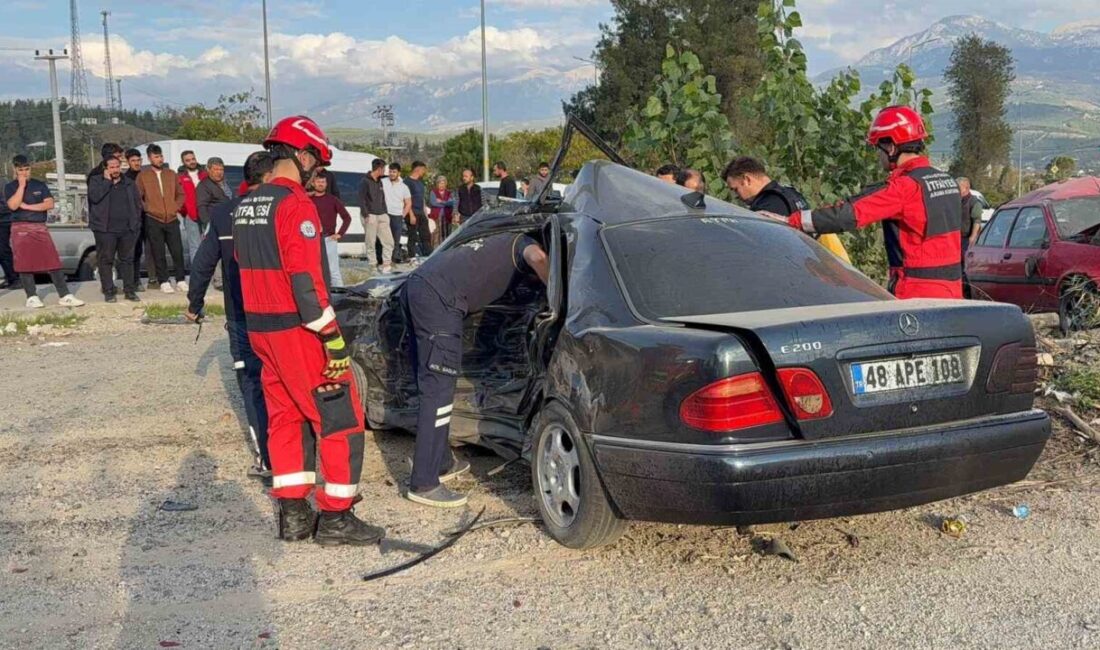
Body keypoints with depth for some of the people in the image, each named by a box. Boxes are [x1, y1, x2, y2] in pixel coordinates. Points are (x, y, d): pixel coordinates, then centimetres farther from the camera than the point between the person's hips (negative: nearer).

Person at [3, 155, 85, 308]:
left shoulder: (39, 185, 9)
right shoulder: (10, 187, 4)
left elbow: (49, 204, -2)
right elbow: (13, 205, -13)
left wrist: (27, 206, -8)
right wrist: (21, 185, -11)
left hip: (40, 228, 2)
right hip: (21, 229, -1)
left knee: (53, 262, -4)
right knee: (25, 265, -1)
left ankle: (65, 296, -5)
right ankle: (32, 297, 5)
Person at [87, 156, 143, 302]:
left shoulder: (129, 183, 13)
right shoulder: (96, 181, 4)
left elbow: (138, 203, 15)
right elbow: (94, 197, -15)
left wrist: (136, 223, 8)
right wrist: (107, 180, -11)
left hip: (127, 229, 3)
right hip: (105, 229, -3)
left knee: (127, 260, 6)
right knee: (106, 260, 0)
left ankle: (129, 290, 12)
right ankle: (108, 291, 5)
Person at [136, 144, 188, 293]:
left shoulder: (171, 174, 10)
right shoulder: (143, 176, 1)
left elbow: (180, 194, 16)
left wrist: (176, 208, 5)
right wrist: (147, 208, -6)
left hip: (172, 219, 2)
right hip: (153, 220, -2)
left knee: (178, 251, 0)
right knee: (158, 253, 1)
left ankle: (180, 280, 10)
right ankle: (164, 282, 8)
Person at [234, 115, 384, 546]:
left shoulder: (247, 206, 13)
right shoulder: (295, 204, -16)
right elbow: (306, 280, -22)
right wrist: (334, 340, -21)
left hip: (261, 329, 9)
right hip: (298, 332, -9)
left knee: (286, 417, 15)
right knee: (341, 420, -1)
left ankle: (292, 514, 18)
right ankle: (335, 518, 3)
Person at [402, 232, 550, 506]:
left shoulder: (503, 243, 32)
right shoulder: (524, 243, 7)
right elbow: (537, 257, -16)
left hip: (418, 285, 10)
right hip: (438, 297, -10)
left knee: (431, 384, 17)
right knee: (439, 389, -9)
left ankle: (441, 462, 28)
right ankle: (424, 484, -8)